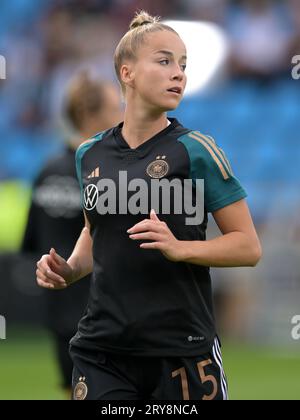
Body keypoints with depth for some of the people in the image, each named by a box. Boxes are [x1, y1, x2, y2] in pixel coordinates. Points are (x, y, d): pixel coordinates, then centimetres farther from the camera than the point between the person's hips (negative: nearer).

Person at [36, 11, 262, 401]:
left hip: (182, 351, -4)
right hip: (102, 350, 4)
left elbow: (248, 246, -6)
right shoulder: (90, 154, 8)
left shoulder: (194, 150, -6)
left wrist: (179, 248, -20)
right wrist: (70, 270, 5)